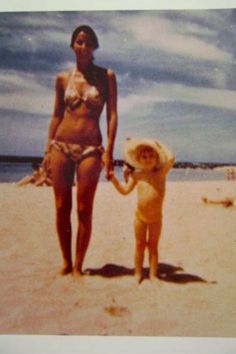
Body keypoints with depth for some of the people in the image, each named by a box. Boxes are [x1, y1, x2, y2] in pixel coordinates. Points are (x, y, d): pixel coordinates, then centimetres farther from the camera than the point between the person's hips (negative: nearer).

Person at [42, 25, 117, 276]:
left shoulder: (107, 76, 5)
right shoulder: (62, 79, 11)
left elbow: (112, 115, 0)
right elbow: (56, 115, 13)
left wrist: (109, 151, -9)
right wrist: (48, 149, 7)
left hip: (90, 149, -2)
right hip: (61, 146, 3)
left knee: (84, 210, -1)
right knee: (61, 207, 5)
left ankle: (78, 266, 12)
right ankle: (66, 262, 19)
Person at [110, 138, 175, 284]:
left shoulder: (161, 173, -7)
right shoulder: (137, 175, -2)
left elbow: (171, 159, -22)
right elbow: (125, 190, 3)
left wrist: (160, 146, -12)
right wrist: (113, 179, -6)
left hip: (156, 217, -1)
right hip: (140, 216, 1)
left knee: (153, 246, 8)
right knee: (140, 245, 9)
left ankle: (153, 274, 14)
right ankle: (138, 274, 17)